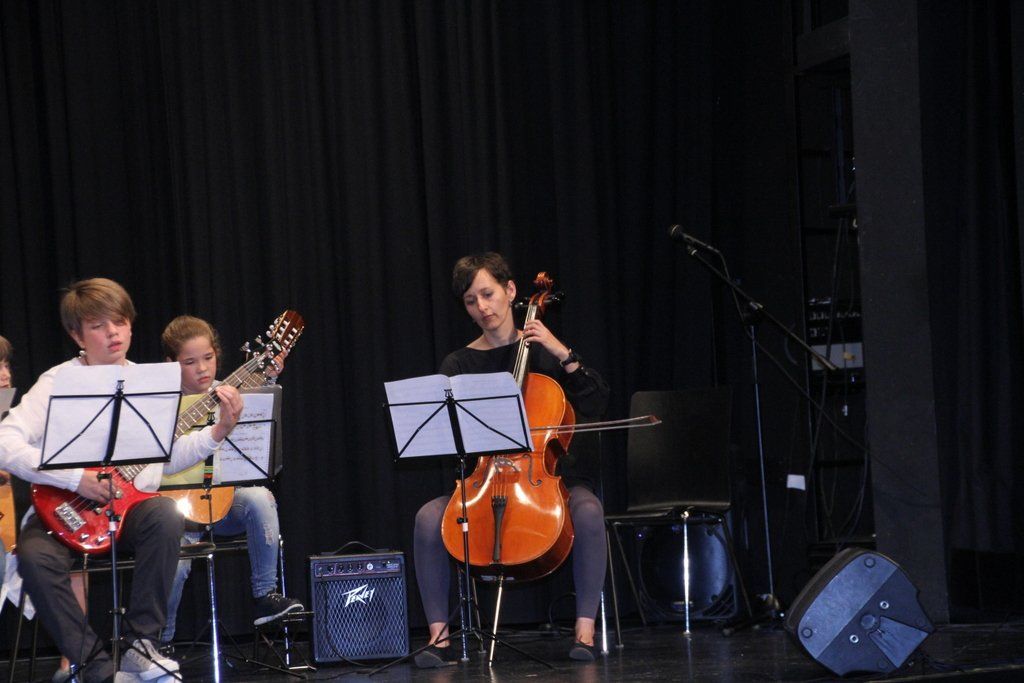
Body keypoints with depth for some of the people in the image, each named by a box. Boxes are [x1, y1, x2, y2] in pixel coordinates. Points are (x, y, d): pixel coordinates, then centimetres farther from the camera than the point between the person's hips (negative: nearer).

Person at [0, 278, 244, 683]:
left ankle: (140, 645, -18)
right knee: (35, 556, -34)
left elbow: (168, 458, 14)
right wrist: (75, 479, -22)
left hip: (131, 505, 3)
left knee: (165, 516, -32)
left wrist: (219, 431, 0)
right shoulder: (58, 383, -5)